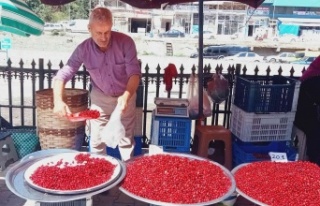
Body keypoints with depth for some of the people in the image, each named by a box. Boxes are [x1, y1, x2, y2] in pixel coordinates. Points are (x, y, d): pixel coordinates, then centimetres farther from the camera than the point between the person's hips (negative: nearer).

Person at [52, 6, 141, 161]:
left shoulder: (125, 42, -23)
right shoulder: (83, 49, -18)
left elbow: (134, 73, -25)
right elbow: (63, 75, -17)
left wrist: (126, 96, -43)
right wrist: (58, 100, -35)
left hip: (125, 97, -1)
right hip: (100, 98, 1)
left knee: (126, 139, 10)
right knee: (96, 141, 7)